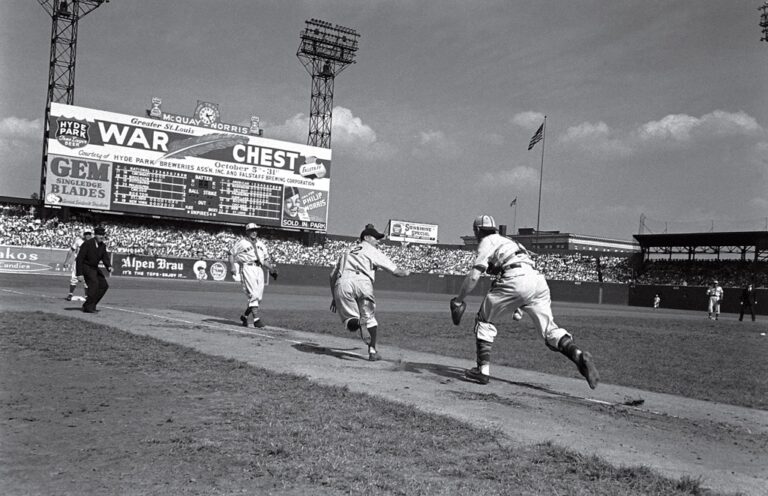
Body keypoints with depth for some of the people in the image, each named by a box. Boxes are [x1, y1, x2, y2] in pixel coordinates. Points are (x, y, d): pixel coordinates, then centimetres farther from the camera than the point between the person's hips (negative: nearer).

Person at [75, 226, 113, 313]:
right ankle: (88, 307, -16)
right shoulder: (87, 244, -19)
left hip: (94, 268, 8)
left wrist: (109, 267, -21)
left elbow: (105, 258, 2)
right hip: (85, 267, -8)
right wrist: (79, 274, -24)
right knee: (94, 283, -23)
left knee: (104, 285, 0)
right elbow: (79, 259, -19)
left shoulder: (103, 245, 1)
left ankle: (90, 305, 8)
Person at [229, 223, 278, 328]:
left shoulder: (261, 244, 23)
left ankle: (244, 315, 22)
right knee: (253, 294, -16)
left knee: (259, 296, 4)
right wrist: (232, 267, -10)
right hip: (247, 268, -6)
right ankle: (256, 318, -18)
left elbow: (265, 259, 24)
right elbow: (231, 253, 3)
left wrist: (271, 268, 10)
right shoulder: (241, 242, 5)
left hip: (259, 269, 6)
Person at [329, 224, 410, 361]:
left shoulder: (346, 251, 32)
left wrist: (334, 297, 33)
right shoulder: (373, 251, 20)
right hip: (362, 282, -2)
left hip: (342, 284, 3)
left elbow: (333, 275, 28)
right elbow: (395, 271, 15)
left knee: (349, 320, 7)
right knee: (369, 318, 16)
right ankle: (372, 351, 13)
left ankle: (357, 322, -27)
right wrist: (406, 273, 37)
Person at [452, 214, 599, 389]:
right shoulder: (508, 241, 36)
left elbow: (474, 276, 2)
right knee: (549, 328, 5)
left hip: (516, 279, -7)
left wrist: (458, 301, 10)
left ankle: (483, 370, 4)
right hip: (539, 280, 7)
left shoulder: (487, 242, 14)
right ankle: (578, 354, -21)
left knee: (484, 320, 10)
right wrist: (518, 306, 38)